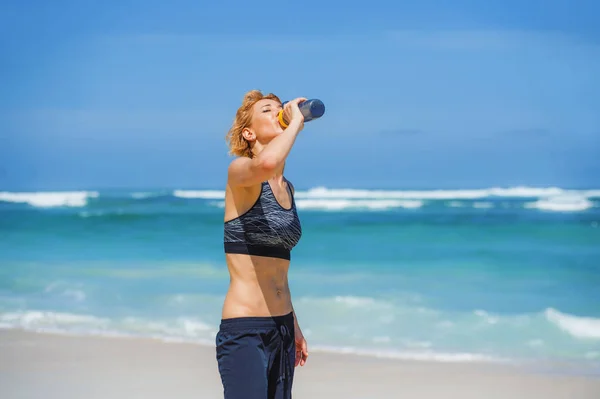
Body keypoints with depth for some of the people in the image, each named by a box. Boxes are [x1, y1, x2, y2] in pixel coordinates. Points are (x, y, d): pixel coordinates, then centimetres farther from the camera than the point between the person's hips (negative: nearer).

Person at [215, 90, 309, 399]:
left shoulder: (287, 188, 15)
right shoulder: (239, 171, -8)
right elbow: (265, 164, -35)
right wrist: (296, 122, -19)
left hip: (281, 328, 8)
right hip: (243, 330, -8)